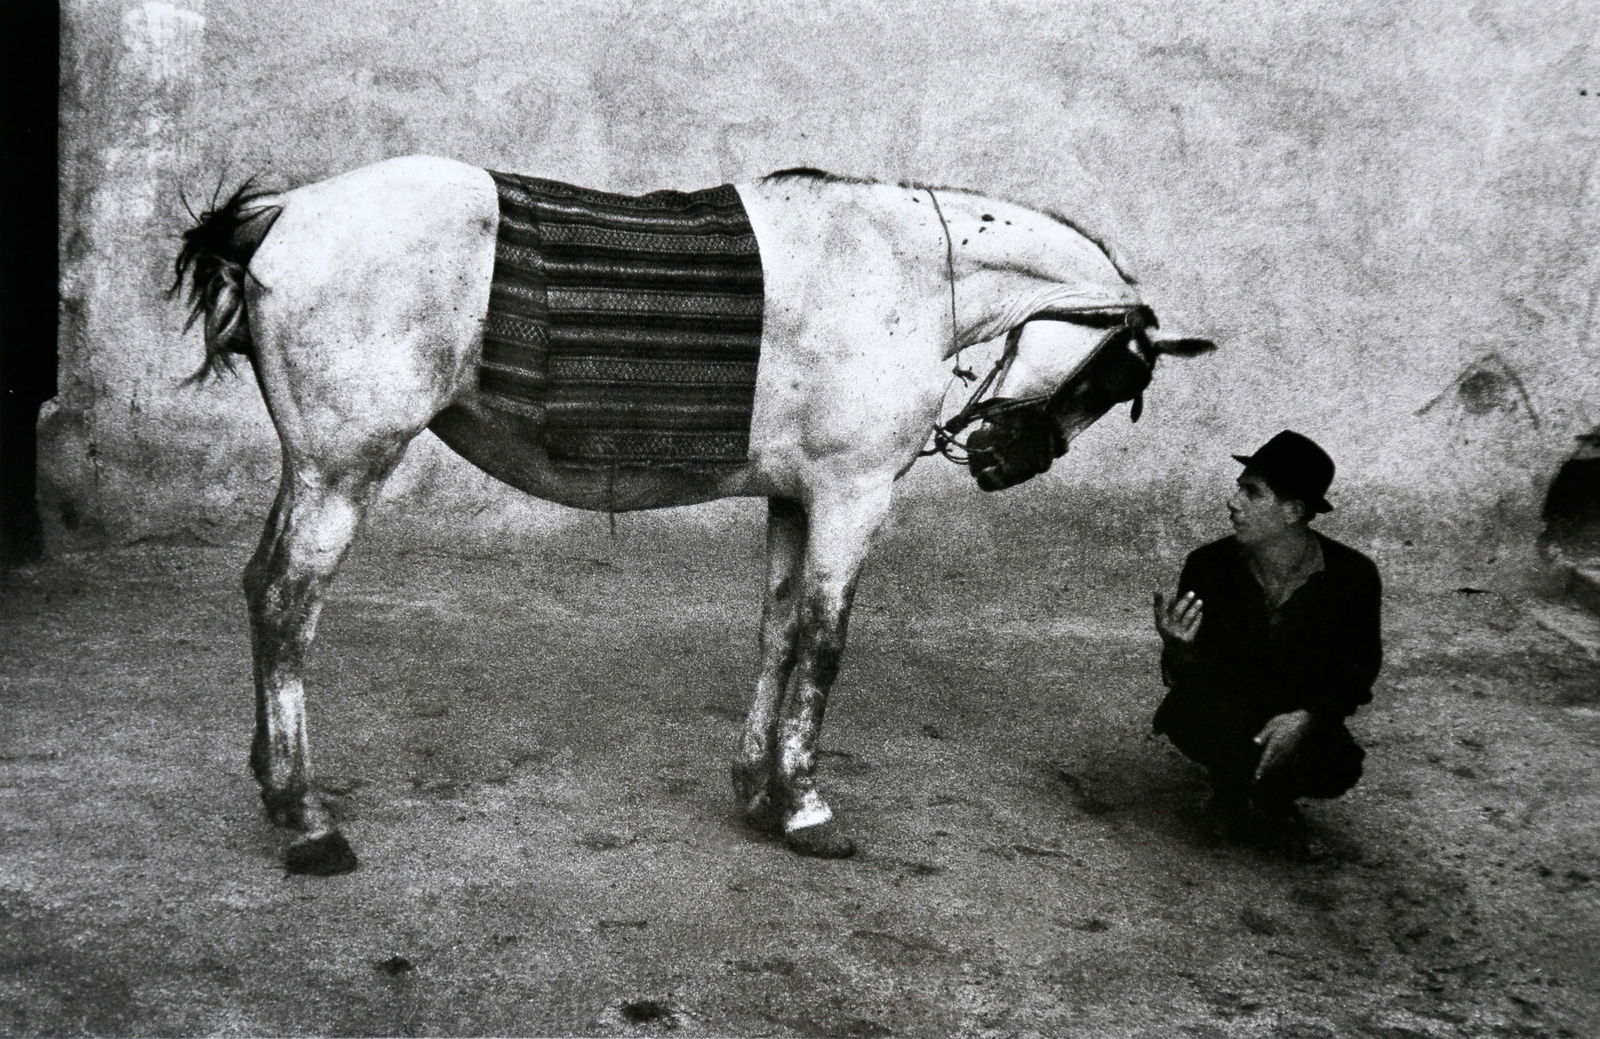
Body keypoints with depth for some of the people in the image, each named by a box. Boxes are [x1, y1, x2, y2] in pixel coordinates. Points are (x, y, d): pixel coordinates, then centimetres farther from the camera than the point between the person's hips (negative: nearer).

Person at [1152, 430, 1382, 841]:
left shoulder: (1354, 575, -14)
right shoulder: (1208, 565, -14)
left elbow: (1359, 669, -7)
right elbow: (1187, 679, -11)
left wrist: (1306, 718, -26)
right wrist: (1177, 648, -37)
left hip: (1305, 724, 0)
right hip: (1222, 714, 0)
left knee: (1337, 772, -30)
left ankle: (1265, 792, 8)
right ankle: (1235, 792, 2)